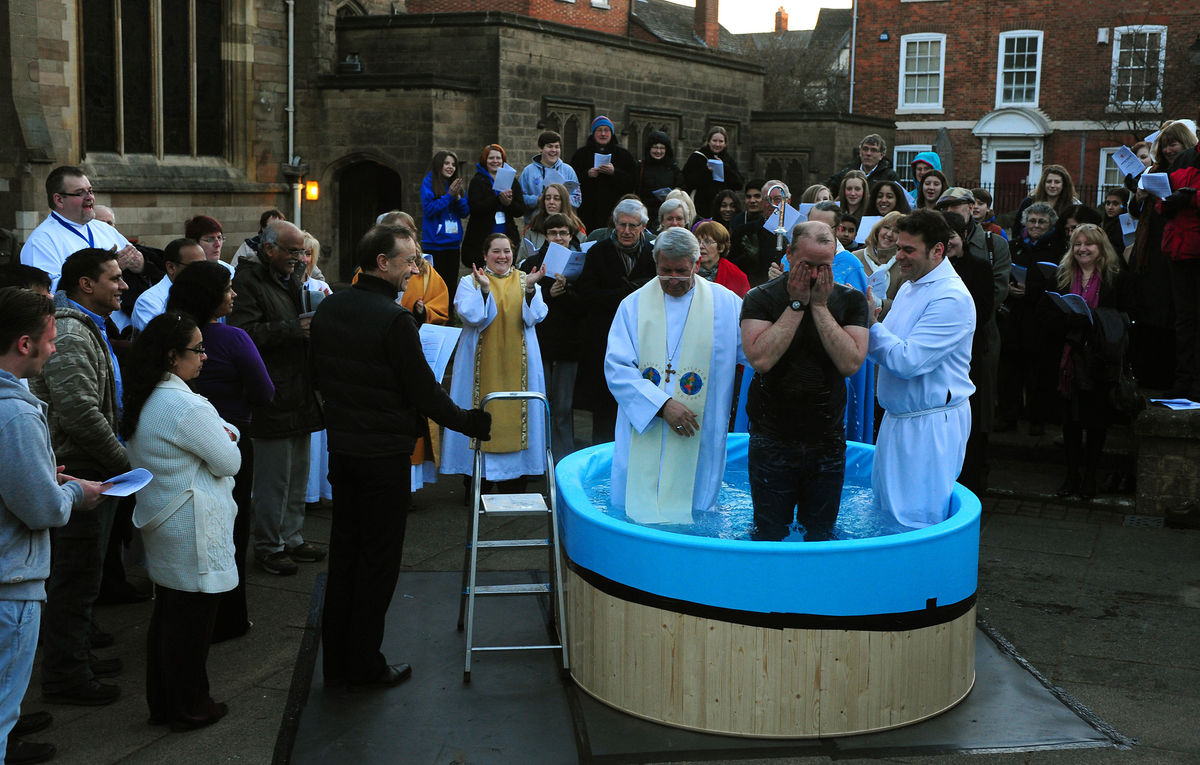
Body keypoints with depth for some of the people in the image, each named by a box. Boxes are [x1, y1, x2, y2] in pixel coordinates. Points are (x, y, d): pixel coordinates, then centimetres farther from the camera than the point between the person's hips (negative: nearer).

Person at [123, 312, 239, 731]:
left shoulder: (147, 400, 7)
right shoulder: (185, 406, -23)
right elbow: (229, 461, -15)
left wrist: (221, 433, -1)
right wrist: (226, 440, 3)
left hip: (160, 523, 10)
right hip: (192, 532, -10)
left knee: (167, 614, 18)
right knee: (192, 619, 3)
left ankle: (162, 703, 29)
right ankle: (190, 708, 16)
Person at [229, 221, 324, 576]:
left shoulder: (294, 278, 18)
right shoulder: (248, 281, -11)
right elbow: (244, 333, -22)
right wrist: (293, 329, -24)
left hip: (300, 393, 9)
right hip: (273, 397, -9)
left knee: (298, 474, 15)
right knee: (274, 476, -2)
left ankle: (292, 538, 27)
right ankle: (268, 546, 10)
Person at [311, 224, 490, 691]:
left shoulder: (328, 308, 3)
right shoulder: (394, 319, -20)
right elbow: (423, 390, -16)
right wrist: (470, 423, -4)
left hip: (341, 446, 7)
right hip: (384, 451, -7)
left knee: (343, 551, 15)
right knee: (378, 559, 4)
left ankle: (336, 663, 23)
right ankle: (365, 666, 13)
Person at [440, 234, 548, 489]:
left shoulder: (525, 280, 9)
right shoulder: (470, 282, 4)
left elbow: (534, 317, -5)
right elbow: (471, 317, -11)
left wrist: (530, 288, -20)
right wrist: (485, 290, -24)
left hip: (516, 365, 2)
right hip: (482, 362, -1)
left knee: (515, 413, 1)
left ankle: (513, 486, 8)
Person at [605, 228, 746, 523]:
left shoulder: (726, 304, 5)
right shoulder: (634, 305, 4)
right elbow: (617, 369, -4)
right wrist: (662, 405, -15)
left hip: (698, 437, 0)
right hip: (643, 432, 0)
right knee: (636, 510, 3)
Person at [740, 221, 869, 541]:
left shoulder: (851, 300, 0)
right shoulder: (761, 298, -5)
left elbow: (851, 364, -13)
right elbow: (761, 359, -21)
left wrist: (820, 306, -14)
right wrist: (797, 304, -16)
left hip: (827, 440, 2)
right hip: (772, 439, -2)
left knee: (821, 534, 12)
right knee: (770, 535, 4)